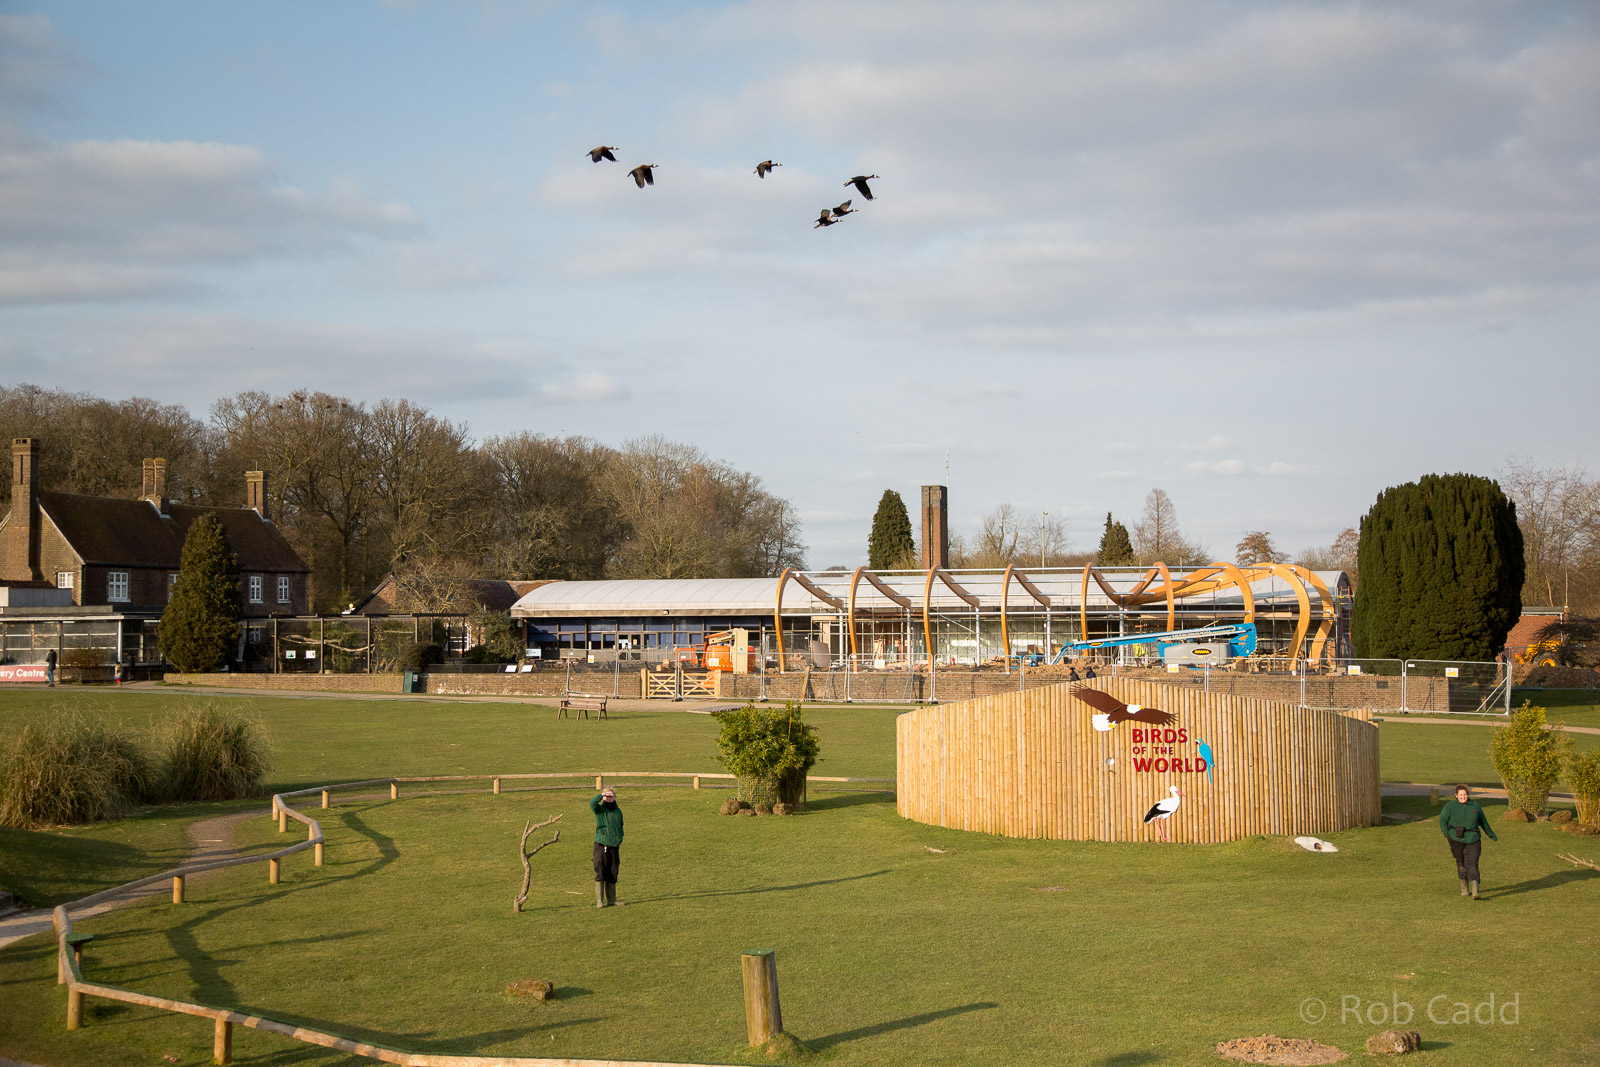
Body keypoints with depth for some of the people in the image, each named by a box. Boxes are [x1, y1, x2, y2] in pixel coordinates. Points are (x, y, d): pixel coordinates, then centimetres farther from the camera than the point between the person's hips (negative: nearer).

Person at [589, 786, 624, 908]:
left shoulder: (618, 811, 14)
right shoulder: (600, 809, -2)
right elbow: (592, 802, -24)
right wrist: (602, 795, -19)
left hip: (614, 847, 5)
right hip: (601, 846, -5)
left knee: (612, 875, 9)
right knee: (600, 874, -8)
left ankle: (611, 900, 18)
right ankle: (599, 901, -6)